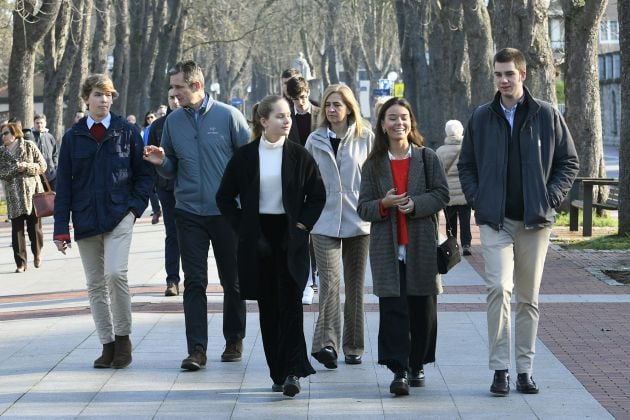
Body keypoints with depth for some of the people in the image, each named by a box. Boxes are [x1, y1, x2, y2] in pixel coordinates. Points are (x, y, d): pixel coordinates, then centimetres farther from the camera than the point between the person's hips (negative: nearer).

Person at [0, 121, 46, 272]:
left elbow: (42, 165, 1)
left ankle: (37, 253, 28)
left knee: (34, 226, 2)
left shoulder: (29, 146, 2)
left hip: (32, 191, -1)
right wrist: (15, 169, -16)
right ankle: (20, 263, 2)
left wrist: (27, 166, -15)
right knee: (17, 229, -2)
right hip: (14, 196, 1)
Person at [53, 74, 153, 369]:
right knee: (95, 285, 4)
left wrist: (135, 206, -6)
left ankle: (123, 337, -2)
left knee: (115, 274, -19)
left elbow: (144, 173, 8)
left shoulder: (126, 132, 3)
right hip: (85, 220, 3)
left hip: (119, 216, -3)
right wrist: (61, 229, 1)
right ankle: (108, 345, 12)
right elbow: (63, 184, 7)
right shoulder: (73, 137, 6)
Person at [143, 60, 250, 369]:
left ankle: (234, 341, 23)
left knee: (232, 281, 9)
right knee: (194, 282, -4)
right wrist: (161, 162, -9)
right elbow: (172, 171, 13)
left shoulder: (228, 116, -4)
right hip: (189, 213, 2)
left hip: (227, 213, -2)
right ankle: (196, 349, -6)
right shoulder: (173, 121, 6)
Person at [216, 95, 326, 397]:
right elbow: (225, 197, 7)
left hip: (289, 236, -1)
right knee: (268, 307, 5)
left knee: (290, 303, -9)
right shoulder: (245, 157, 1)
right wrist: (243, 229, -2)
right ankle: (279, 373, 12)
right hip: (258, 236, 1)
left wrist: (301, 226, -4)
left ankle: (293, 371, -12)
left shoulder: (299, 156, 0)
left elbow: (317, 195, 6)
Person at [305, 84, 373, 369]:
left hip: (359, 220, 1)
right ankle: (327, 342, -23)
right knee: (329, 280, -17)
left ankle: (353, 346, 17)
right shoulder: (315, 140, 7)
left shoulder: (366, 138, 3)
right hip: (324, 222, 0)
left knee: (355, 286, 8)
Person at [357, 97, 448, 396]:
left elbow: (441, 194, 0)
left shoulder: (427, 158, 6)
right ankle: (399, 371, -9)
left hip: (421, 246, 0)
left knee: (423, 309, 5)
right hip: (387, 248, 0)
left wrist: (415, 204, -17)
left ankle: (417, 365, 20)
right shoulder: (373, 164, 8)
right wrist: (384, 204, -15)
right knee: (392, 308, -7)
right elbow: (363, 207, 6)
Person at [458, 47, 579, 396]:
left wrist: (551, 198, -4)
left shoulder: (547, 115, 2)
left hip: (534, 221, 1)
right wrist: (477, 199, 0)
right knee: (499, 287, -17)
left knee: (528, 298, 7)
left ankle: (525, 370, 16)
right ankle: (499, 368, -11)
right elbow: (466, 165, 15)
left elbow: (569, 162, 7)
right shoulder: (481, 118, 5)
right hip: (495, 220, -1)